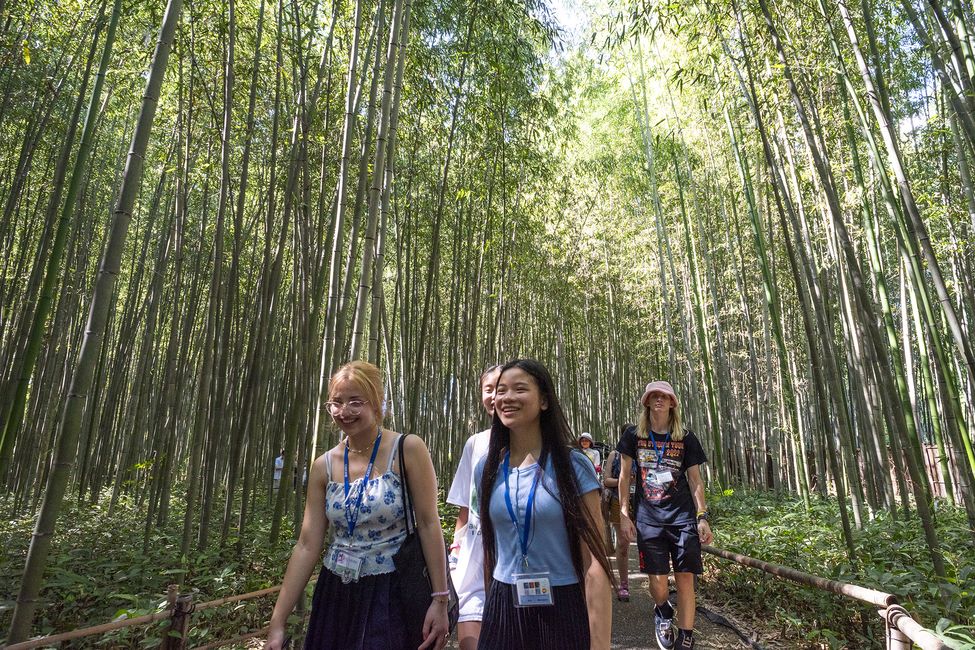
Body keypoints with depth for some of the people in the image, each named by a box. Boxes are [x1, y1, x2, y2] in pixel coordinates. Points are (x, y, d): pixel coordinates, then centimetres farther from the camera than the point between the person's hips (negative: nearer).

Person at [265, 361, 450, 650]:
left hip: (391, 594, -4)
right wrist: (277, 622, 0)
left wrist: (439, 599, -12)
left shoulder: (408, 450, -14)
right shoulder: (324, 466, -1)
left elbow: (428, 524, -12)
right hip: (336, 594, 4)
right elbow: (307, 546, 0)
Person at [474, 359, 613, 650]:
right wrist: (489, 610, 15)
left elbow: (594, 560, -12)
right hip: (503, 610, 3)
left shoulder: (573, 466, -11)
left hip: (563, 611, -3)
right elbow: (489, 548, 10)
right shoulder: (486, 469, 0)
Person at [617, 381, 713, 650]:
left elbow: (695, 480, 5)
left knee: (685, 578, 0)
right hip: (648, 519, 0)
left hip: (683, 517, 0)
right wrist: (624, 515, 1)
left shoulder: (686, 438, 1)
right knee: (657, 581, 1)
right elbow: (624, 476, 4)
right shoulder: (634, 435, 0)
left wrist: (703, 517, -1)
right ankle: (663, 613, 35)